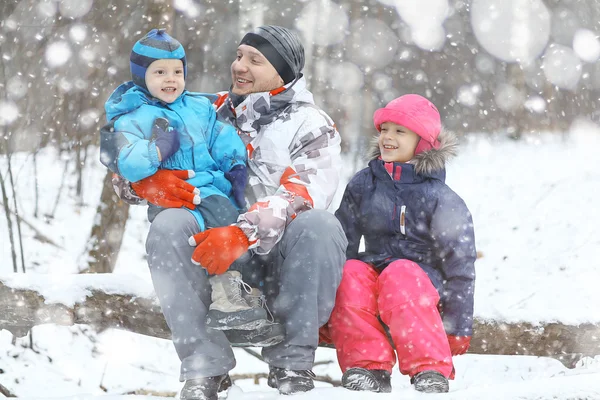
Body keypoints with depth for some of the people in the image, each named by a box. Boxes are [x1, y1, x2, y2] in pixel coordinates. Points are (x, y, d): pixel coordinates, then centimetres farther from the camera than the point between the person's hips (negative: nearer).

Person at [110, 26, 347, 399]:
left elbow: (303, 195, -16)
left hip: (284, 262, -3)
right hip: (218, 264, 3)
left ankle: (293, 358, -22)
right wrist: (149, 181, -9)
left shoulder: (311, 126, 5)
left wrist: (244, 233, -33)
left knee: (319, 224, -33)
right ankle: (205, 363, -27)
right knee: (169, 225, -26)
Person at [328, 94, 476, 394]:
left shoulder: (440, 199, -4)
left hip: (423, 286, -3)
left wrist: (457, 329, -6)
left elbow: (460, 264, -3)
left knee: (400, 275, -36)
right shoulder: (362, 186, 8)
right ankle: (367, 367, -27)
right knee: (350, 273, -28)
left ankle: (431, 371, -33)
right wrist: (326, 314, 4)